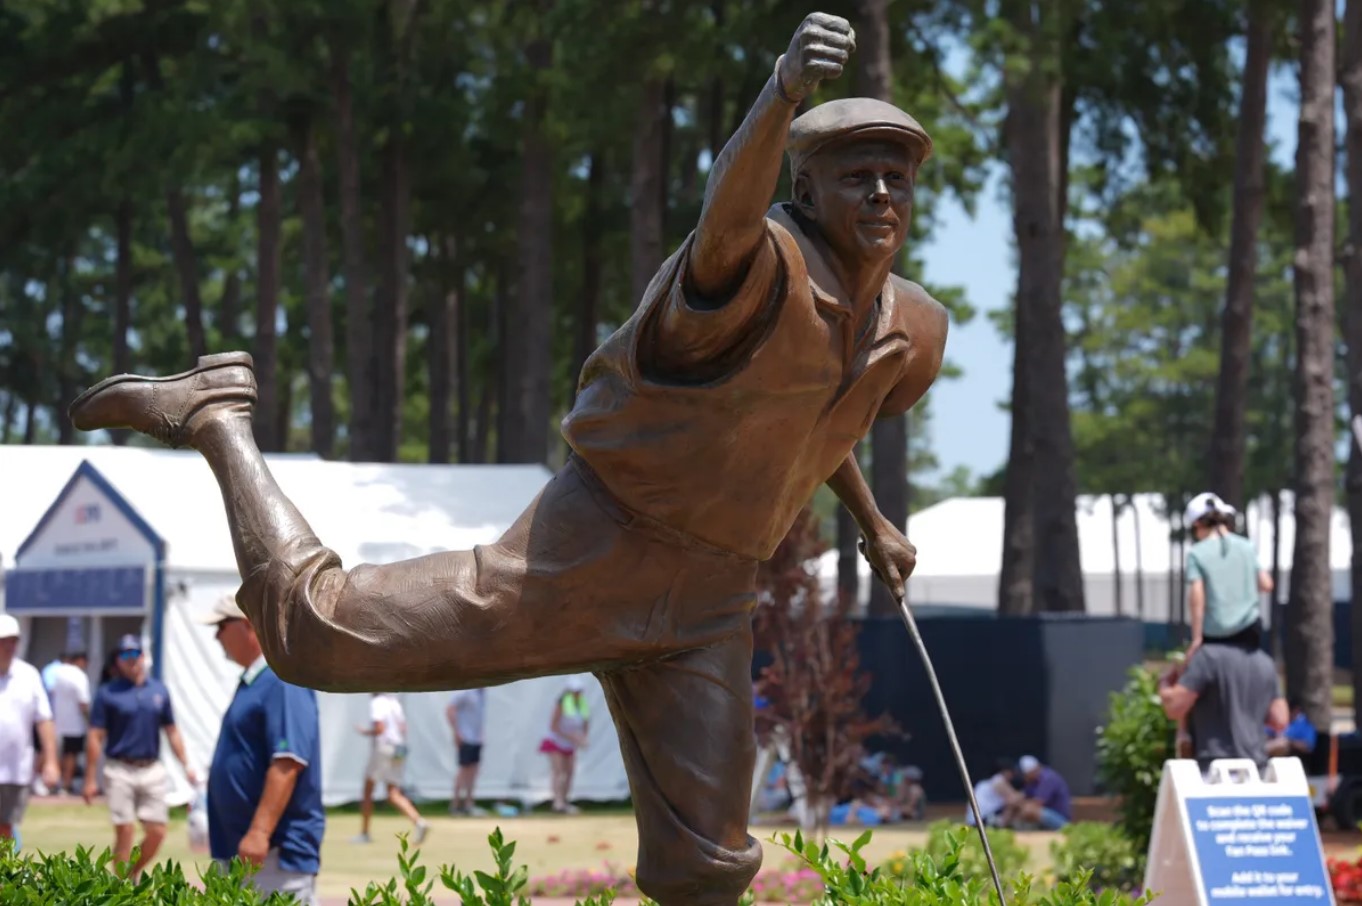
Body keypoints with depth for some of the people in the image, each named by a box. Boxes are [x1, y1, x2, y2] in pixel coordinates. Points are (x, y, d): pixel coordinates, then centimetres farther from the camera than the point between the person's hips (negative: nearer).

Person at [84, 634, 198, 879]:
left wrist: (186, 765, 7)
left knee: (157, 832, 1)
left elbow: (171, 731, 15)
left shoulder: (159, 690, 9)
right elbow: (95, 737, -3)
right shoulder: (107, 693, -2)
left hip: (152, 769, 3)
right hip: (120, 771, -3)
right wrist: (90, 779, -7)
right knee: (124, 832, -4)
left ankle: (133, 874, 23)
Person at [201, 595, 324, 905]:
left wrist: (260, 832, -29)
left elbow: (287, 763, -24)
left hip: (278, 850, -10)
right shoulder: (253, 680, 16)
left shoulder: (283, 682, -15)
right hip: (238, 848, 10)